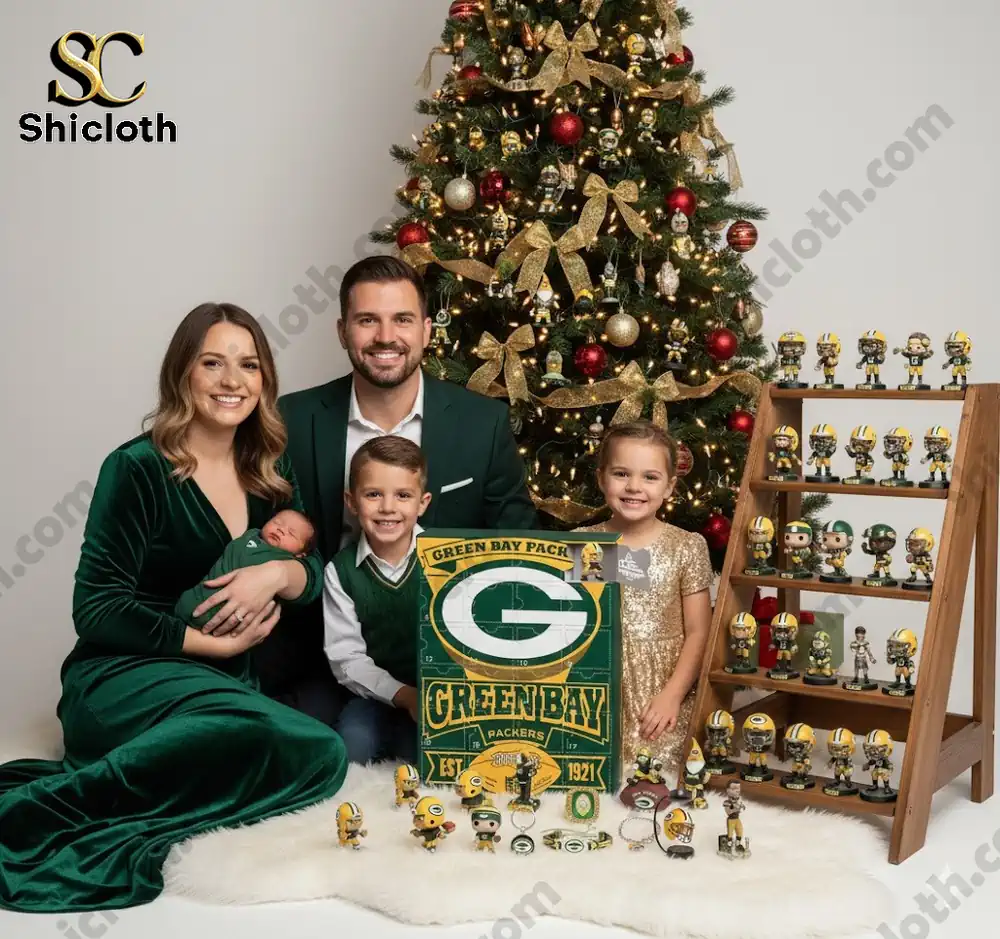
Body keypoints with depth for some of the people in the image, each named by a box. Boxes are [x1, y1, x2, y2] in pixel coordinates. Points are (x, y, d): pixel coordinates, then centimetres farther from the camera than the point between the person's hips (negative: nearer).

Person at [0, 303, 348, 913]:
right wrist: (214, 644, -11)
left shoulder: (270, 471, 10)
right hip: (121, 678, -6)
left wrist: (276, 574, -13)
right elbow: (97, 610, -10)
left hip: (226, 684, 6)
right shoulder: (138, 469, -8)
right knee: (257, 730, -37)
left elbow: (313, 575, 11)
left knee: (324, 756, -25)